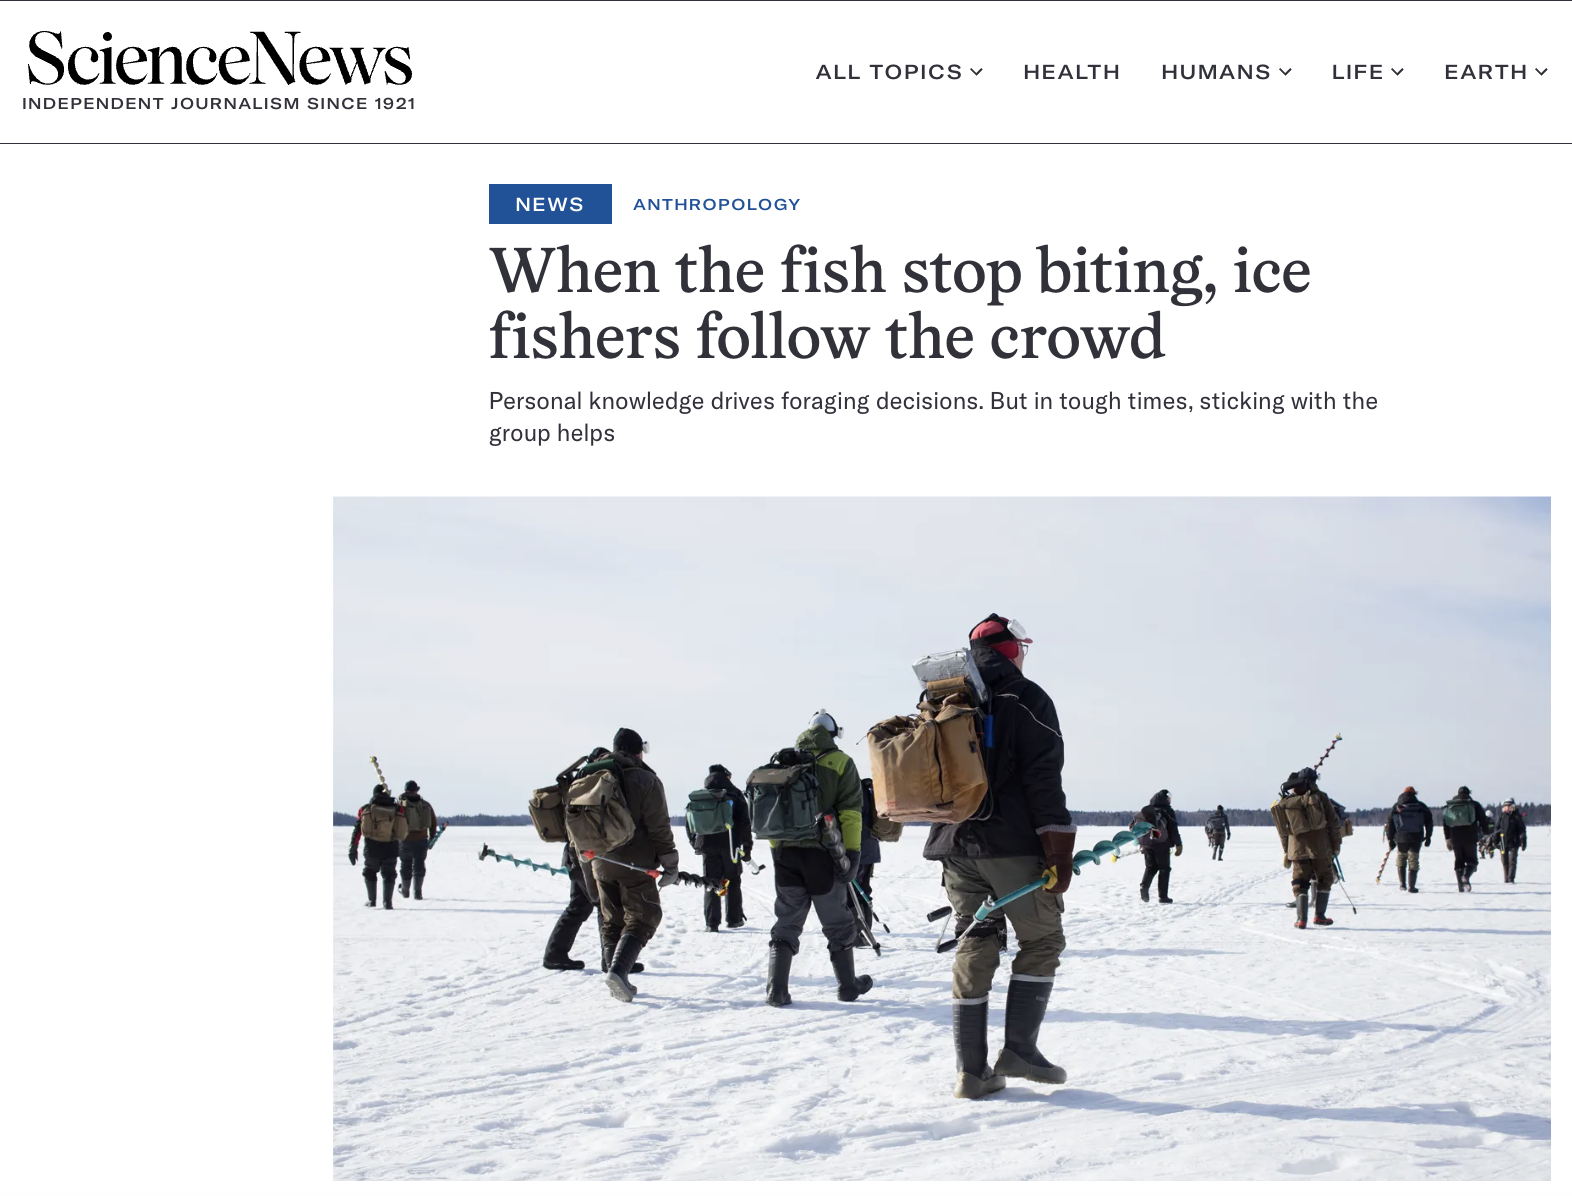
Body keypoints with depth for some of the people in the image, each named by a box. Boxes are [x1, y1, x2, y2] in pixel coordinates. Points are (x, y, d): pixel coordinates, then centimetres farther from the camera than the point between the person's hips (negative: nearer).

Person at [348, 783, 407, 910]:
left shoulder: (365, 809, 4)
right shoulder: (397, 809, 4)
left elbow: (357, 830, 2)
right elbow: (405, 831, 7)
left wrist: (353, 850, 5)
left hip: (372, 849, 0)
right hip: (390, 849, 0)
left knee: (370, 872, 21)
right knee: (388, 875, 11)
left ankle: (371, 900, 24)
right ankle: (387, 902, -1)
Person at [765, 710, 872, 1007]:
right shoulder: (840, 762, 0)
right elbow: (850, 810, -8)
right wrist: (853, 851, -7)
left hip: (785, 851, 3)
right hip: (821, 852, -3)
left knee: (786, 922, 9)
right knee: (837, 923, 11)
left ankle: (776, 989, -1)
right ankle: (847, 985, 20)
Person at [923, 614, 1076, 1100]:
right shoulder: (1026, 698, -5)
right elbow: (1044, 779, -12)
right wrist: (1059, 853, -11)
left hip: (955, 846, 6)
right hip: (1012, 843, -6)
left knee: (973, 948, 8)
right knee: (1041, 940, 8)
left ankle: (971, 1069, 5)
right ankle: (1019, 1049, 0)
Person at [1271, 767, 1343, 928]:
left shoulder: (1283, 803, 4)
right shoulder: (1320, 797, -4)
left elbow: (1283, 832, 10)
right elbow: (1334, 823, -2)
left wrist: (1286, 852, 19)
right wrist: (1336, 844, 8)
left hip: (1297, 850, 2)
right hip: (1321, 848, -2)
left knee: (1300, 884, 9)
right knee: (1324, 880, 15)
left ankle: (1301, 919, -1)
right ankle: (1319, 915, 12)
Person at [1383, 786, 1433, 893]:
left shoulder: (1395, 808, 7)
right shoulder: (1421, 807, 7)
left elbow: (1389, 824, 6)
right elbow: (1429, 823, 7)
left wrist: (1390, 839, 12)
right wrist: (1428, 837, 12)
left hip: (1401, 838, 1)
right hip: (1416, 838, -1)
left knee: (1401, 859, 18)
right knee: (1413, 861, 3)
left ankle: (1402, 884, 15)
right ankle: (1411, 886, -3)